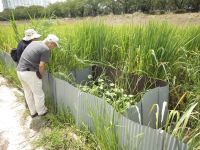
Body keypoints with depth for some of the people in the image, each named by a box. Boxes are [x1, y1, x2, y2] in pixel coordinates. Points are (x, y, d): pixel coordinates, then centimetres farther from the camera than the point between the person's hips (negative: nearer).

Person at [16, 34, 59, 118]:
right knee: (38, 94, 10)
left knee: (28, 93, 20)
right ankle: (42, 112, 29)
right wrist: (41, 75, 1)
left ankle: (33, 112, 35)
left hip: (19, 71, 9)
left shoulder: (34, 43, 13)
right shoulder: (46, 49, -12)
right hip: (29, 73, -9)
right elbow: (41, 65, -19)